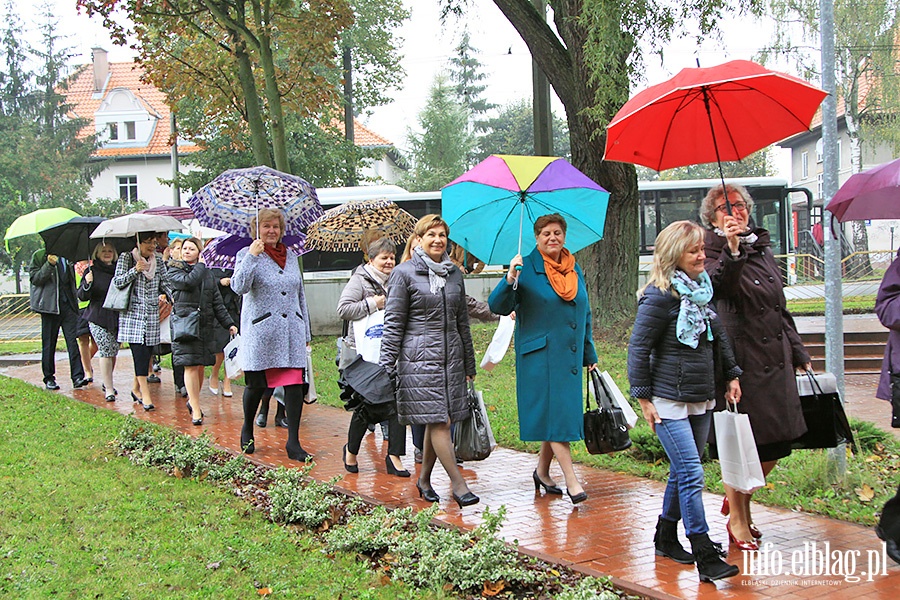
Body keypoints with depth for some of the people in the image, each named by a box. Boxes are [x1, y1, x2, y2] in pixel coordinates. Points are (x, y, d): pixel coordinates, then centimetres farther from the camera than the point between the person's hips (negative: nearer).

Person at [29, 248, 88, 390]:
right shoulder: (39, 256, 3)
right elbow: (34, 279, -6)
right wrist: (49, 264, -18)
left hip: (68, 304, 3)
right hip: (50, 305, -3)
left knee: (72, 340, -7)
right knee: (49, 343, 3)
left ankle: (78, 377, -12)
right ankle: (49, 378, 13)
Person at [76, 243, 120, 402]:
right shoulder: (92, 272, 0)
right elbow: (82, 296, -5)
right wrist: (87, 284, -23)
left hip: (117, 317, 4)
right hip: (98, 318, -4)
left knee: (114, 352, 7)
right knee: (106, 351, -10)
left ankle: (106, 382, 27)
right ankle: (108, 389, -6)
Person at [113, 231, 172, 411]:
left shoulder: (158, 260, 11)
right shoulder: (126, 258, 0)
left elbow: (164, 282, 15)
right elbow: (117, 282, -5)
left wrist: (166, 295, -4)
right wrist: (135, 271, -17)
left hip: (152, 313, 4)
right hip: (133, 313, -4)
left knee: (147, 353, 4)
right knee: (139, 352, -12)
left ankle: (136, 388, 23)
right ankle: (145, 395, -13)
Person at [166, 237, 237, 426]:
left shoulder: (208, 274, 15)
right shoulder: (174, 270, 4)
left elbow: (217, 302, 15)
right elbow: (188, 282, -18)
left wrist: (229, 323, 8)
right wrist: (201, 265, -3)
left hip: (205, 325, 4)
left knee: (200, 366, 7)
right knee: (190, 366, -8)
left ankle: (193, 400, 27)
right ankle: (196, 410, -5)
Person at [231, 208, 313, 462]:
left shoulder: (291, 256, 14)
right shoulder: (247, 255, 0)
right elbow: (239, 286, -18)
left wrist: (306, 332, 19)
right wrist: (252, 256, -23)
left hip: (291, 331, 4)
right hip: (261, 332, -4)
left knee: (296, 383, -6)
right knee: (256, 384, 4)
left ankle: (293, 443, -1)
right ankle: (247, 430, 31)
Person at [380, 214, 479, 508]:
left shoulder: (454, 274, 13)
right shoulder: (404, 273, -3)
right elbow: (393, 323, -4)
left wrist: (469, 364, 20)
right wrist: (387, 367, -9)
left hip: (451, 356, 6)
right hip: (419, 358, -5)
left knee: (437, 421, 7)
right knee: (438, 421, -9)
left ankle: (424, 479, 22)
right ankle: (458, 484, -6)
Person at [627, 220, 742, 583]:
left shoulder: (703, 289, 9)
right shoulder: (660, 296, -13)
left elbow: (719, 337, 22)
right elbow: (639, 348, -11)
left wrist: (732, 375, 20)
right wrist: (644, 397, -13)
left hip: (701, 401, 8)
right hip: (669, 402, -8)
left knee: (683, 472, 14)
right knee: (691, 475, -11)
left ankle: (666, 538, 28)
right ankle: (705, 557, -10)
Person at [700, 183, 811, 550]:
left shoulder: (763, 249, 16)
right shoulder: (712, 252, -5)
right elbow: (719, 287, -28)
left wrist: (798, 353, 22)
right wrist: (731, 250, -42)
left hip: (775, 360, 7)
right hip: (740, 363, -7)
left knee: (777, 443, 9)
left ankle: (737, 498, 32)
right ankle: (737, 521, 15)